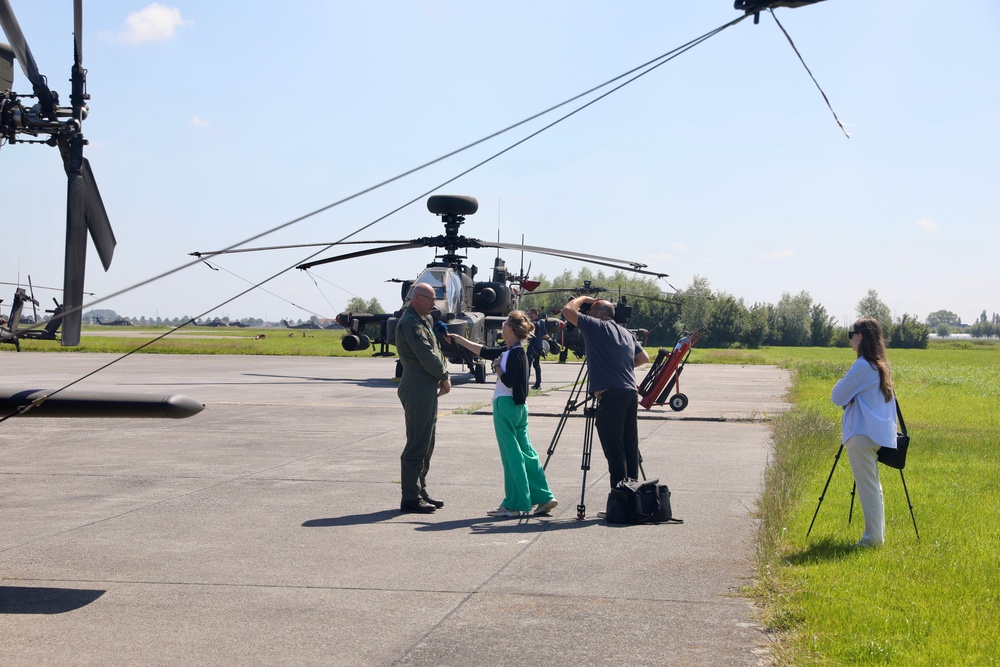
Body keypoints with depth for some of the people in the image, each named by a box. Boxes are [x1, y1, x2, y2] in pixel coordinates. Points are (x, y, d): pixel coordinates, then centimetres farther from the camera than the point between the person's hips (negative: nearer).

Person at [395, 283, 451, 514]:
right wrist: (444, 376, -5)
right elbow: (426, 356, -18)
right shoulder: (410, 323, -13)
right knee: (417, 445, -8)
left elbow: (436, 351, 17)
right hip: (417, 389, -11)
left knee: (426, 444, 15)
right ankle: (410, 498, -5)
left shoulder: (425, 320, 20)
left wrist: (443, 376, 2)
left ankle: (420, 492, 22)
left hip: (428, 389, 11)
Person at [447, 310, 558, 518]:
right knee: (525, 452, 11)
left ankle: (516, 504, 0)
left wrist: (497, 367, -5)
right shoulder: (510, 351, 13)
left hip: (506, 406, -9)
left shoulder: (515, 353, -15)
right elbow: (484, 352, 24)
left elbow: (509, 381, -22)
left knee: (512, 455, -4)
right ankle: (544, 497, 13)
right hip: (518, 407, 9)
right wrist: (458, 340, 30)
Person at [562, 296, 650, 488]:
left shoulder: (596, 326, -1)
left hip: (610, 394, -8)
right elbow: (644, 358, 23)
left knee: (614, 450, -7)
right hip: (631, 392, 8)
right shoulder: (626, 333, 21)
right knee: (630, 447, 11)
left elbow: (568, 310, -5)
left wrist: (583, 298, 12)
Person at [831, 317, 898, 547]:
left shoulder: (862, 366, -15)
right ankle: (877, 534, 18)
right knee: (872, 485, 15)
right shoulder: (881, 366, 13)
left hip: (862, 433, -9)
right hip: (876, 432, 9)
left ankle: (873, 537, -4)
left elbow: (838, 396, -9)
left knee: (868, 486, -6)